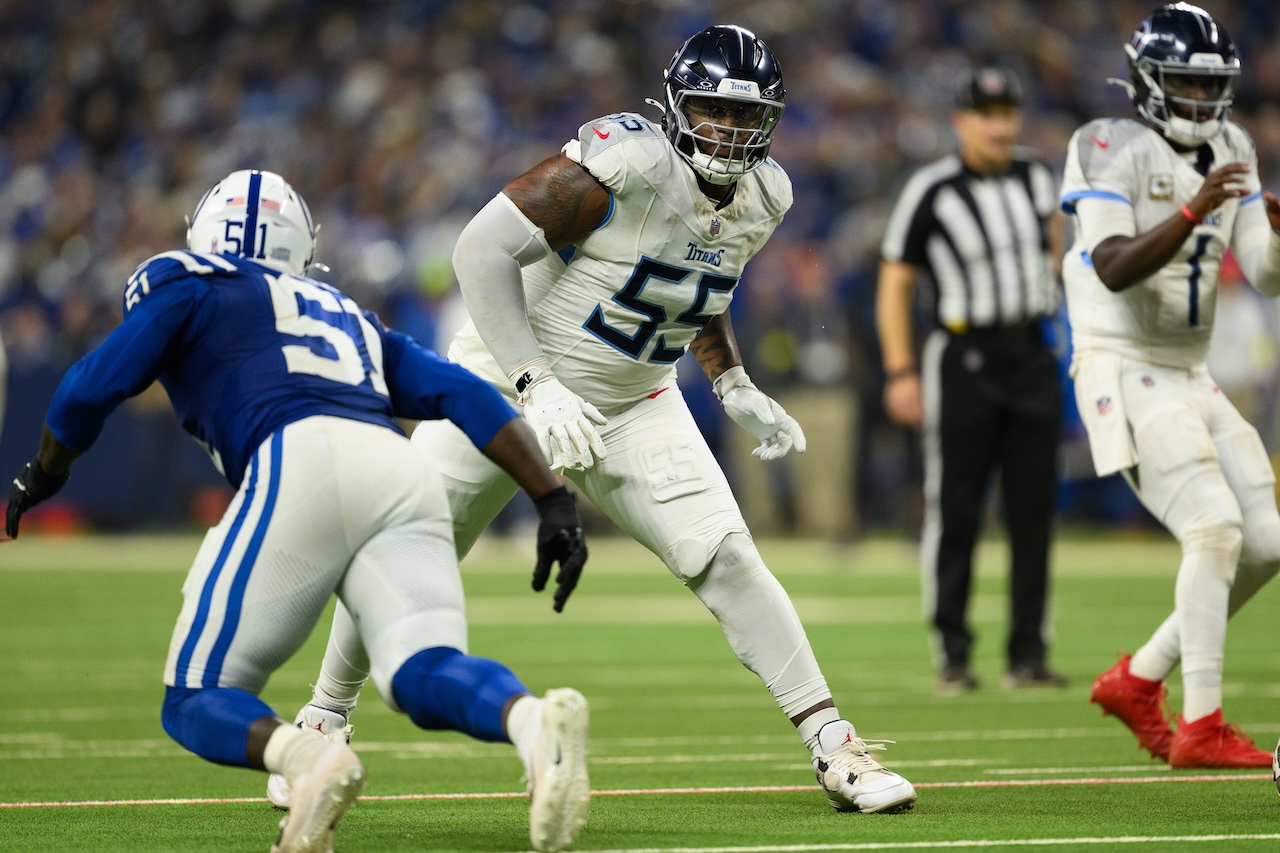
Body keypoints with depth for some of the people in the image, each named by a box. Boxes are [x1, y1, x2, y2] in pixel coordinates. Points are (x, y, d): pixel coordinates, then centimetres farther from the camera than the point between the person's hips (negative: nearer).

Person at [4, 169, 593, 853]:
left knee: (195, 703, 4)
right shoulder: (351, 318, 36)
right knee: (427, 674, -13)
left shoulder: (188, 286, 24)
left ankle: (307, 758, -30)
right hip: (407, 481, 5)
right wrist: (554, 502, 19)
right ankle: (534, 723, -48)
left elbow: (92, 389, 16)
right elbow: (467, 397, 24)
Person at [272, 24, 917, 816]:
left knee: (726, 560, -12)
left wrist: (736, 388, 5)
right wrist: (537, 387, -34)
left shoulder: (762, 197, -5)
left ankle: (834, 748, -8)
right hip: (510, 384, -4)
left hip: (634, 408, 4)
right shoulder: (631, 162, -28)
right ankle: (325, 720, 28)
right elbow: (485, 246, -29)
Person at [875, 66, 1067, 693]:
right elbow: (895, 284, -6)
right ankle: (952, 654, 3)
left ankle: (1028, 654, 8)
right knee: (955, 511, -4)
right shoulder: (931, 191, -8)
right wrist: (901, 373, -11)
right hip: (964, 356, -5)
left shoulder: (1035, 179, 8)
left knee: (1034, 511, 3)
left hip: (1033, 353, 5)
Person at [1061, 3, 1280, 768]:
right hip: (1127, 374, -8)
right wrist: (1193, 212, -33)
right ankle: (1201, 727, -14)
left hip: (1191, 377, 8)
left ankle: (1139, 679, 16)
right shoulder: (1113, 149, -10)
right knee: (1216, 530, -19)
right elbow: (1114, 269, -23)